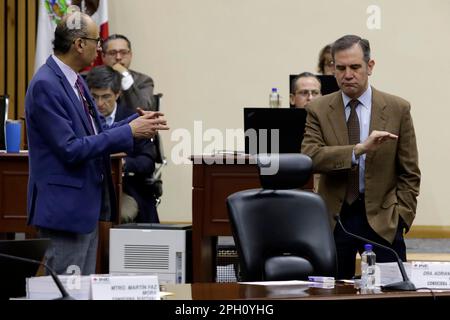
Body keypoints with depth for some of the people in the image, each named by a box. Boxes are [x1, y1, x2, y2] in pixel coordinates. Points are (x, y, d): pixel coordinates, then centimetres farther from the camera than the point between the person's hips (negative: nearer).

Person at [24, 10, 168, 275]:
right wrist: (128, 132, -19)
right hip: (64, 207, -10)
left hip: (86, 204, 10)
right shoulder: (45, 85, -19)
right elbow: (70, 149, -23)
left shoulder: (75, 81, 10)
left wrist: (138, 122, 3)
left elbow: (97, 134, 18)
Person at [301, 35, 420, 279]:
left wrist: (400, 216, -4)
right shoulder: (318, 110, 4)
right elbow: (309, 158, -12)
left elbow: (409, 173, 6)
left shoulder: (397, 109, 3)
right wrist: (358, 149, -23)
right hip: (334, 216, 0)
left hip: (382, 219, 0)